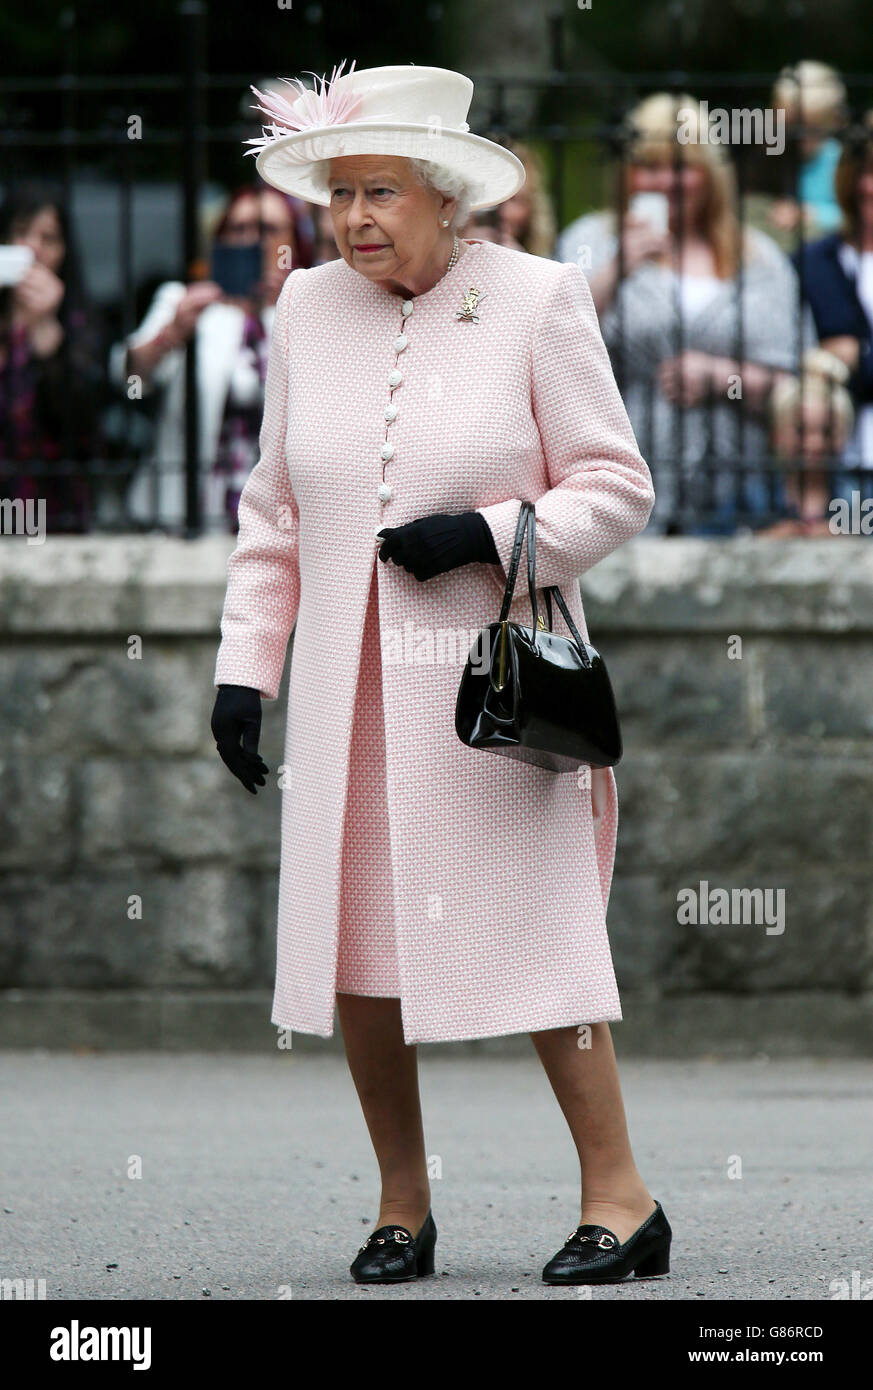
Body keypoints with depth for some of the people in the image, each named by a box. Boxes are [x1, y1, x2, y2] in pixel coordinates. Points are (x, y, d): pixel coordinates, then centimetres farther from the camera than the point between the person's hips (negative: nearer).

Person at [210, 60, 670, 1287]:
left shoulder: (536, 301, -3)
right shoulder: (308, 312, 9)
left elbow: (616, 487, -1)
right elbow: (273, 509, 16)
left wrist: (493, 534, -16)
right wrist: (245, 666, 10)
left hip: (493, 674, -4)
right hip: (350, 691, 4)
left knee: (533, 927, -9)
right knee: (351, 945, 1)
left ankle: (618, 1196, 0)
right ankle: (403, 1207, 14)